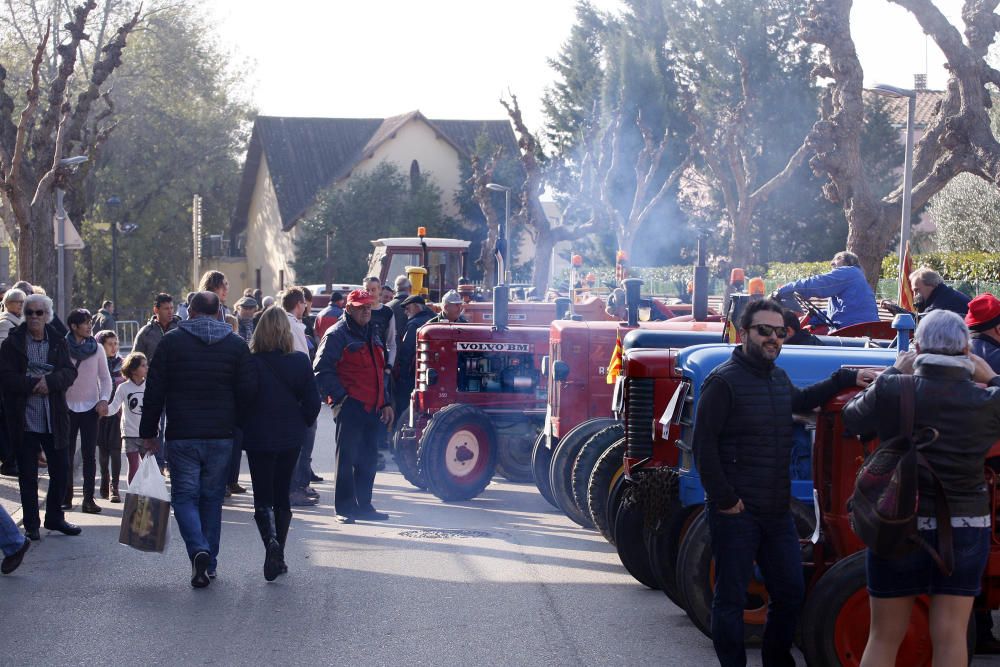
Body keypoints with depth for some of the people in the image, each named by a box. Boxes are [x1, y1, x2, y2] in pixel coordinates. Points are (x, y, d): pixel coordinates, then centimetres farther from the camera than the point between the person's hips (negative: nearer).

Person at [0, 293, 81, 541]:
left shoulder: (58, 342, 5)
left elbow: (70, 372, -3)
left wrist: (50, 381, -21)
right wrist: (33, 385, -21)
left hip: (55, 420, 2)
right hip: (24, 420, -2)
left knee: (60, 471, 9)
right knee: (28, 474, 6)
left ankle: (55, 517, 26)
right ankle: (31, 523, 17)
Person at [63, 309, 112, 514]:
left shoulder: (96, 348, 1)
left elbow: (105, 377, 6)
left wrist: (104, 399, -7)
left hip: (90, 407, 1)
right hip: (67, 406, -1)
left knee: (89, 455, 1)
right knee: (67, 454, 2)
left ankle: (88, 498, 4)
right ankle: (66, 496, 9)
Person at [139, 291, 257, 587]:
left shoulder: (171, 341, -1)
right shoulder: (236, 344, 3)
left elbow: (154, 392, -2)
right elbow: (248, 392, -1)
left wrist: (148, 432, 6)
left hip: (182, 437, -2)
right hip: (221, 437, 2)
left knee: (185, 496, 5)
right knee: (212, 498, 14)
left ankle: (199, 551, -18)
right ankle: (209, 563, 16)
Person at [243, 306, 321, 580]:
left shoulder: (250, 362, -13)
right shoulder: (300, 361, -7)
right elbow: (312, 402, -3)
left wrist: (243, 428, 9)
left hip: (258, 438, -2)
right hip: (290, 438, 2)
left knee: (263, 498, 5)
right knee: (282, 496, 15)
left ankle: (271, 541, -22)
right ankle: (278, 556, 16)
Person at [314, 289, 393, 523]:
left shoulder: (372, 335, 20)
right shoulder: (337, 334, -5)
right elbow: (322, 369, -12)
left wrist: (386, 403, 19)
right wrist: (340, 397, -16)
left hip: (372, 408, 8)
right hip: (350, 407, -8)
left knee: (368, 459, 11)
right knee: (347, 458, -4)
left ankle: (364, 505, 19)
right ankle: (345, 508, 0)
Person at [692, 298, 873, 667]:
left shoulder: (778, 378, 13)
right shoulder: (723, 381, -13)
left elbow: (799, 400, 36)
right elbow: (704, 446, -16)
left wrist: (847, 379, 29)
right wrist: (724, 498, -17)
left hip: (777, 511, 8)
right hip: (736, 512, -8)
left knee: (790, 593, 14)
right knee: (730, 597, 1)